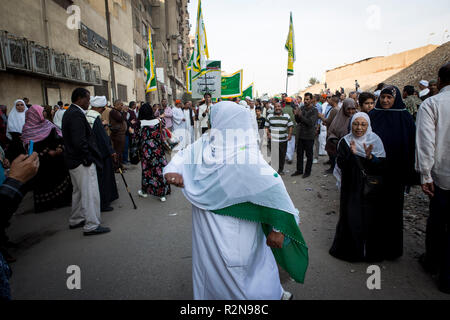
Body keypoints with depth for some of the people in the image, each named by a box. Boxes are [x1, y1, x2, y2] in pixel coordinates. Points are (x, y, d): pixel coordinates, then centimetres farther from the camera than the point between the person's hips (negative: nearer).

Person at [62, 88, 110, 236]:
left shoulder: (69, 112, 14)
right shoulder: (77, 115, -19)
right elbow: (80, 142, -26)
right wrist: (88, 159, -16)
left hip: (73, 160, 11)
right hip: (82, 162, -11)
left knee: (78, 191, 21)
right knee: (90, 193, -4)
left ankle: (76, 220, 34)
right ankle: (91, 226, 4)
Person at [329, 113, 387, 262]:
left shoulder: (375, 141, 0)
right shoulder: (345, 142, 0)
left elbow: (382, 165, -7)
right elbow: (340, 164, -9)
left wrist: (370, 157, -25)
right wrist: (351, 154, -25)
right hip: (351, 188, 0)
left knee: (371, 219, 3)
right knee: (351, 218, 2)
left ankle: (371, 251, 22)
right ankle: (351, 250, 20)